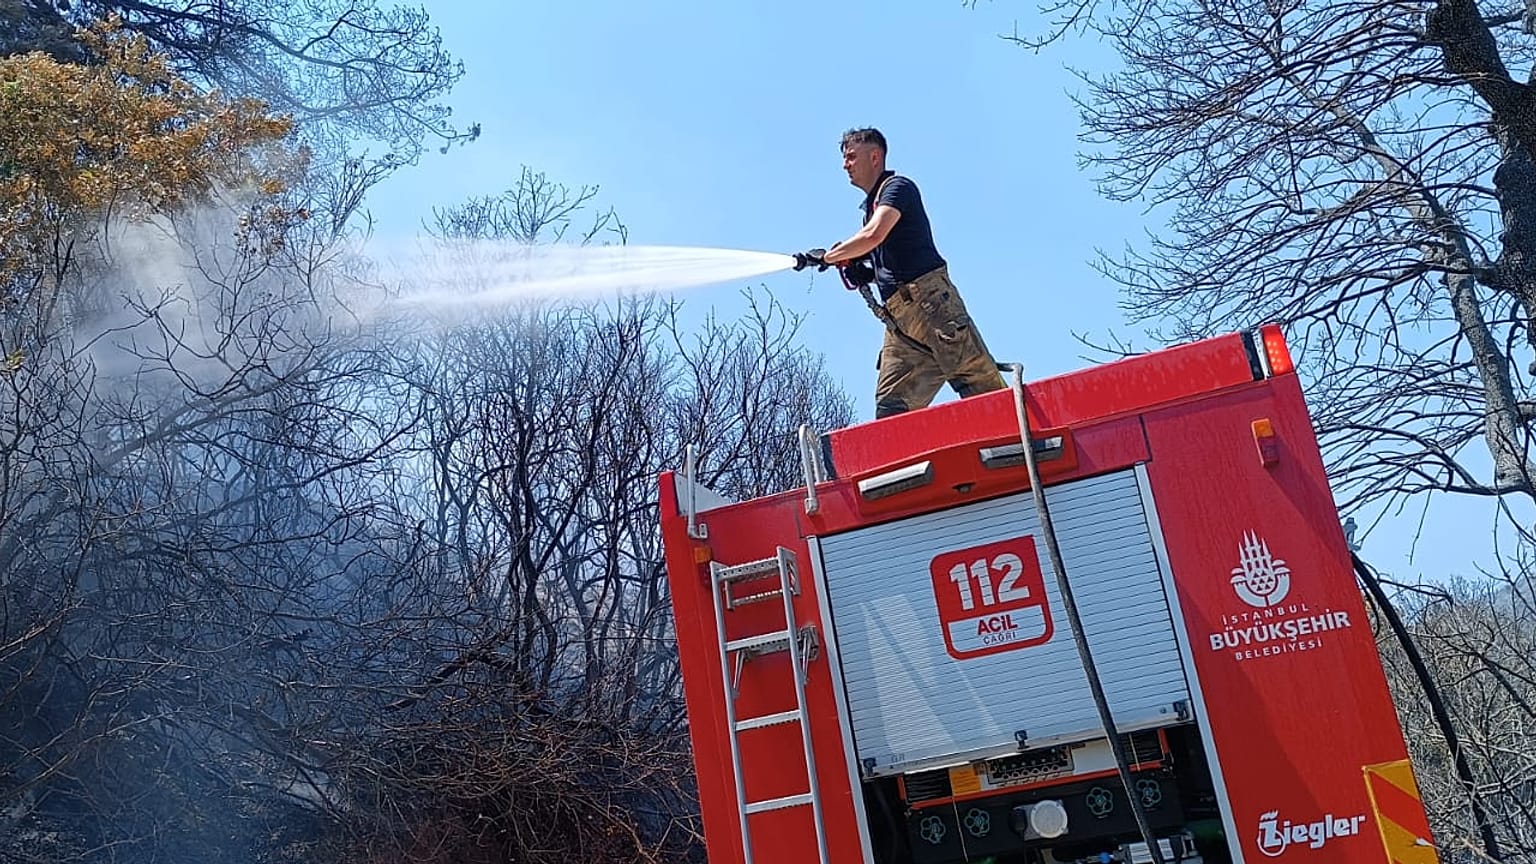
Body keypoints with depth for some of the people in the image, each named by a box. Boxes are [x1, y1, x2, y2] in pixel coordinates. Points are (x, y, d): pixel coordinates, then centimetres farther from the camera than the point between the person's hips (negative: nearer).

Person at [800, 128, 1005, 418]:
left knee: (980, 383, -14)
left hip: (931, 299, -9)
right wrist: (854, 265, 11)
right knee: (891, 406, -1)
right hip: (898, 320, 9)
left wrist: (828, 257, -5)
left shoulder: (897, 186, 0)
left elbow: (873, 235, -16)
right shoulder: (871, 205, 27)